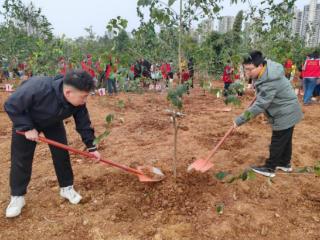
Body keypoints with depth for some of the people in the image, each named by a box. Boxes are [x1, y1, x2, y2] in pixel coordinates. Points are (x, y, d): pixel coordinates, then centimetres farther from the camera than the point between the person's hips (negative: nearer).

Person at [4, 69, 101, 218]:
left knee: (61, 154, -1)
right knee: (21, 158, -1)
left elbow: (83, 123, -13)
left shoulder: (78, 102, -28)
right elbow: (11, 106, -30)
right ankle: (17, 196, 15)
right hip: (25, 120, -3)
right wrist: (27, 128, -30)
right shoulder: (37, 88, -44)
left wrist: (91, 146, -13)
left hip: (53, 123, 4)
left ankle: (66, 187, 17)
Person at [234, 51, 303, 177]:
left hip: (285, 115, -10)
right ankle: (285, 163, 37)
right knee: (285, 140, 21)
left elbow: (259, 106, -34)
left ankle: (269, 168, 17)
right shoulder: (267, 66, -5)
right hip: (288, 112, 10)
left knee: (277, 143, 3)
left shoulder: (270, 83, -34)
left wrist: (240, 120, -31)